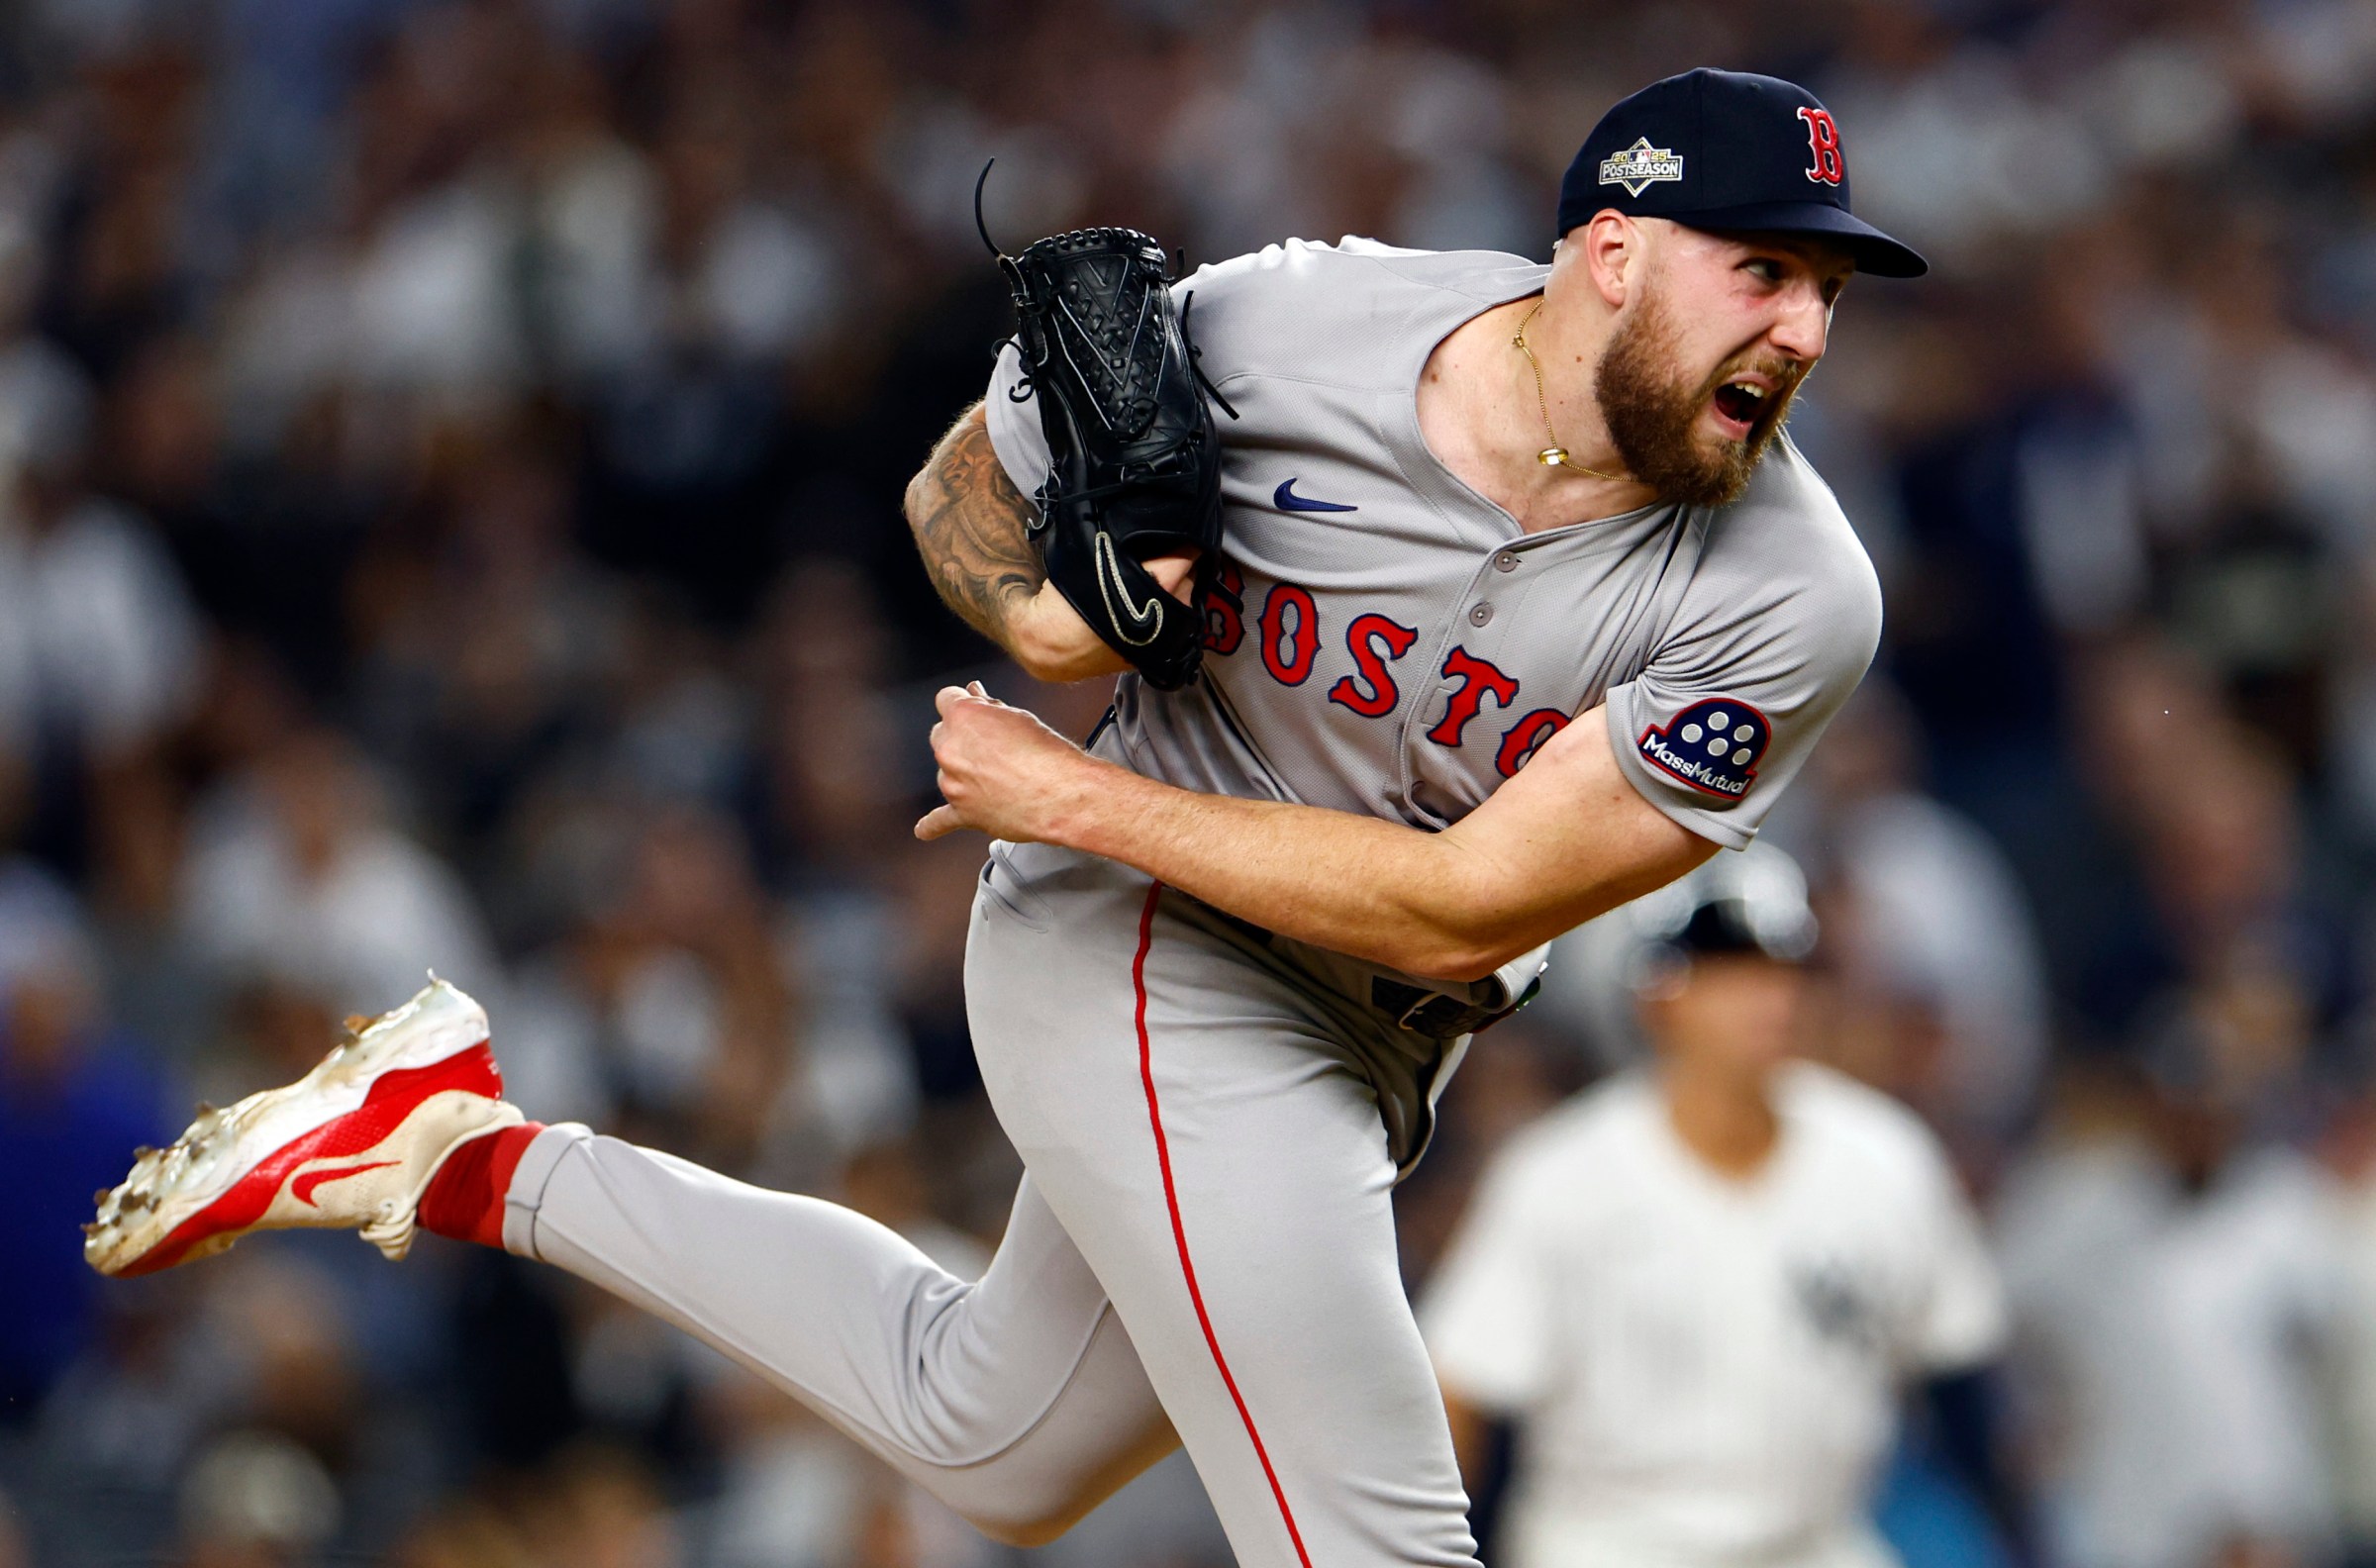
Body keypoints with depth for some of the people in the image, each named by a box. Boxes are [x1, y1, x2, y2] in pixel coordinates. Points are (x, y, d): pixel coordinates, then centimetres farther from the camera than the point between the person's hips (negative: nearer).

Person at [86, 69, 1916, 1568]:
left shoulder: (1785, 603, -21)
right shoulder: (1271, 331, -20)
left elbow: (1465, 912, -23)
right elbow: (962, 483, 1)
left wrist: (1082, 802, -21)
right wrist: (1036, 612, -22)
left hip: (1361, 1060, 5)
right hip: (1149, 964, -5)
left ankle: (481, 1166, 36)